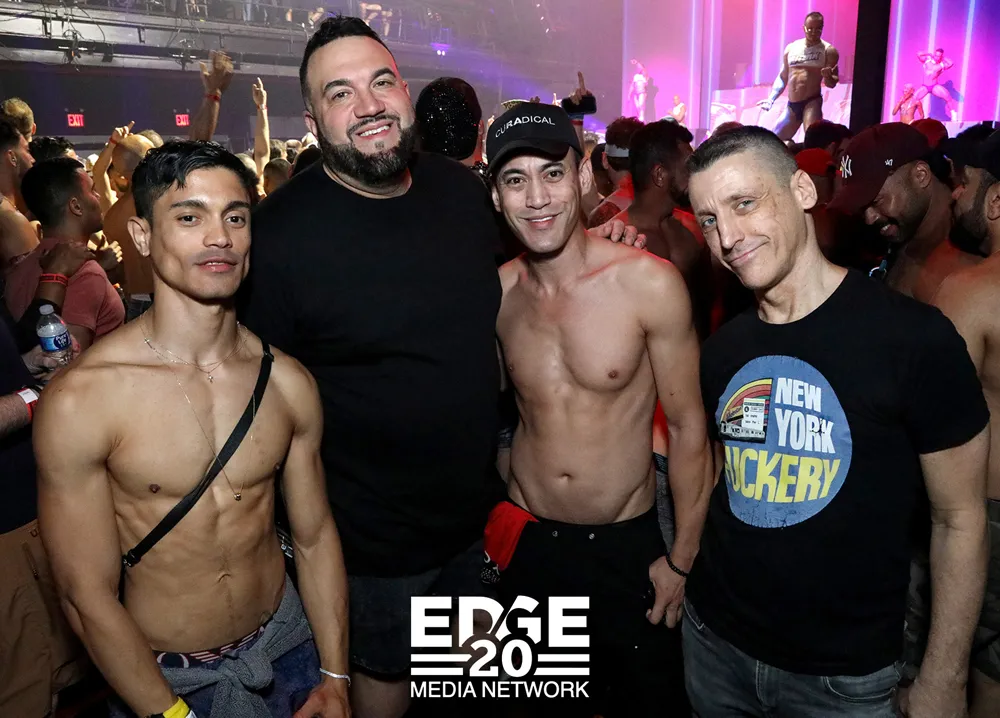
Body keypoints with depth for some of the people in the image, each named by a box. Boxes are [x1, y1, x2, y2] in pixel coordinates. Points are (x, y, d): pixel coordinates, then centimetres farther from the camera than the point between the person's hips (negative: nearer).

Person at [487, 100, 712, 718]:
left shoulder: (650, 284, -17)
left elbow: (688, 426, -9)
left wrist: (684, 557, -5)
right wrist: (492, 512, 7)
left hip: (628, 547, -2)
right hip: (528, 543, 3)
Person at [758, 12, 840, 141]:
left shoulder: (828, 50, -1)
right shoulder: (791, 48, 11)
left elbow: (832, 83, -3)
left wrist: (828, 77, -26)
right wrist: (771, 99, 8)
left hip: (812, 103, -5)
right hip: (791, 105, 6)